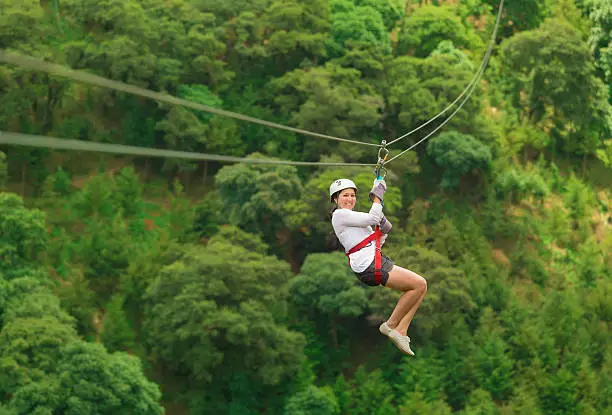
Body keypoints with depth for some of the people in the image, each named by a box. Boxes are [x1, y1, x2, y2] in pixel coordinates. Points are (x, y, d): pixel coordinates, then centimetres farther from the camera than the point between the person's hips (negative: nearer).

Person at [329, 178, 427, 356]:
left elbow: (377, 242, 23)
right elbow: (372, 218, -15)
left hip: (379, 262, 10)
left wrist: (384, 229, 4)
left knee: (420, 287, 6)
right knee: (419, 284, -14)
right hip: (369, 267, -10)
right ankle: (391, 326, -5)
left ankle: (401, 331, 2)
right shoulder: (340, 214, -6)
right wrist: (378, 194, -3)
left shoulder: (351, 215, 24)